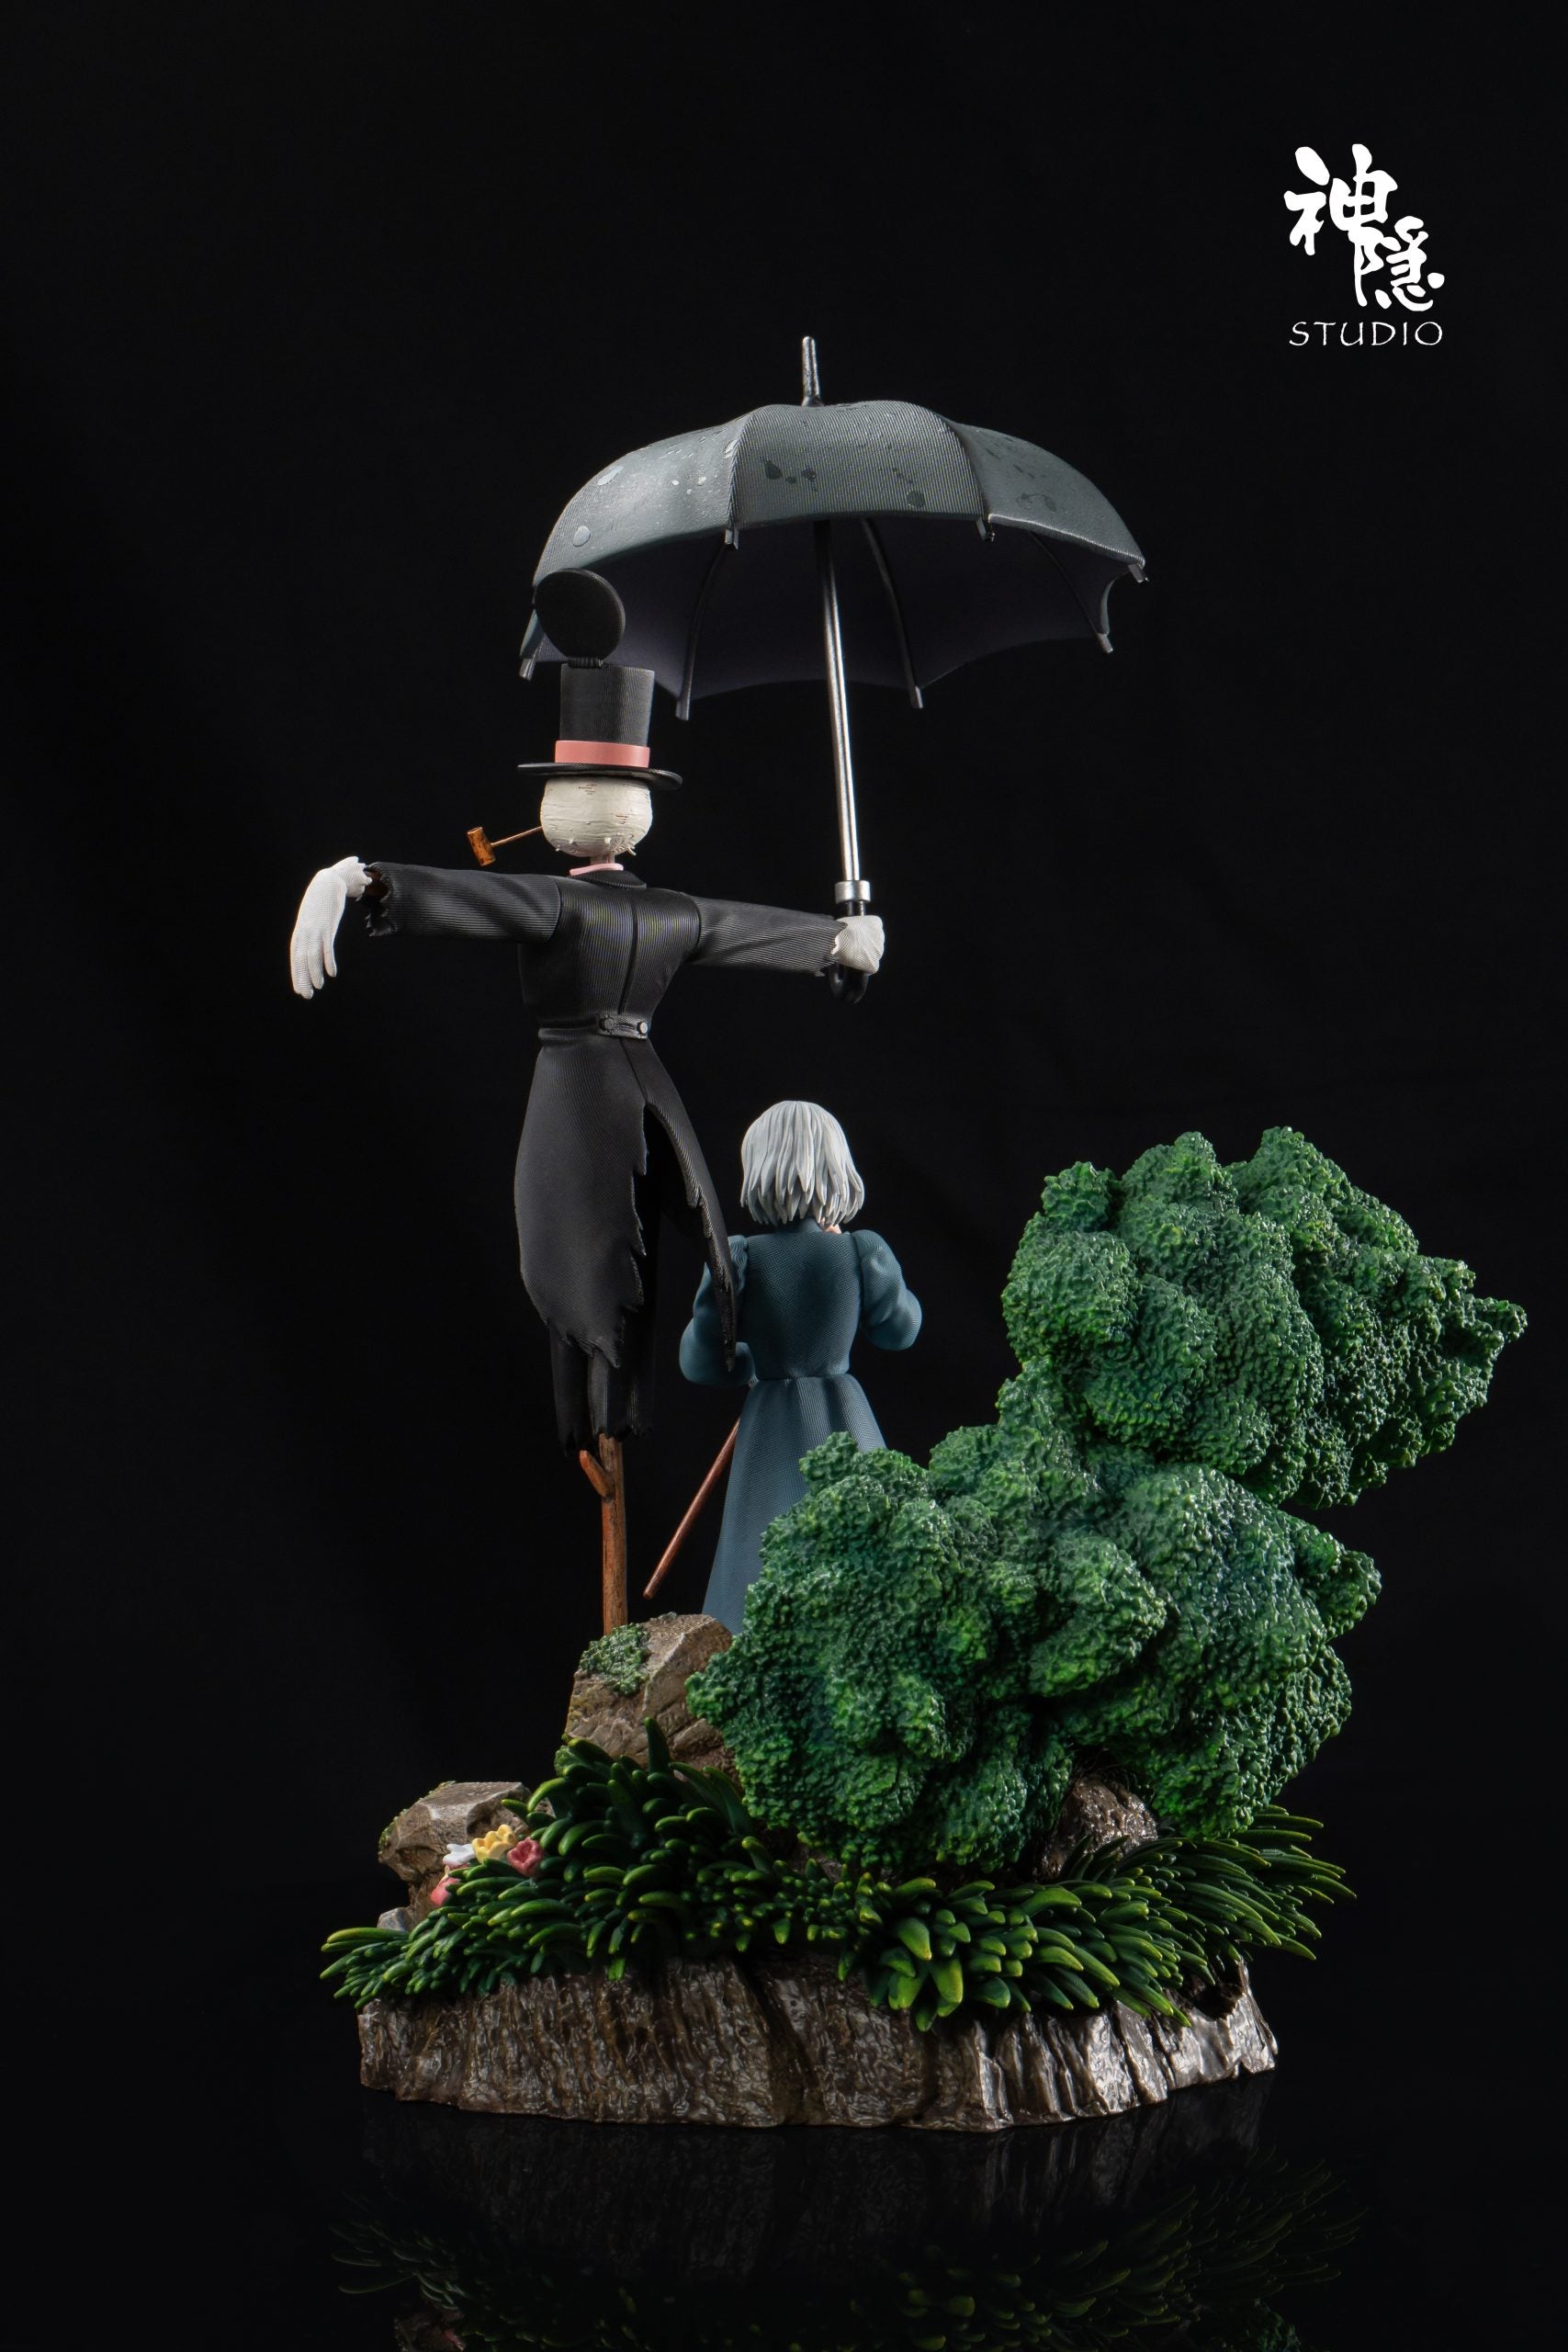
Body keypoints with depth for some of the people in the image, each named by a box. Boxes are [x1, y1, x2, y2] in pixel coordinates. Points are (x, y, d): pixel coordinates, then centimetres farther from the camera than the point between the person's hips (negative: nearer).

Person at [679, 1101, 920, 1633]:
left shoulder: (740, 1259, -11)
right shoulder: (862, 1254, -8)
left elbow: (699, 1360, -4)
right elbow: (901, 1327, 10)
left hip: (772, 1434, -1)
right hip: (846, 1427, 1)